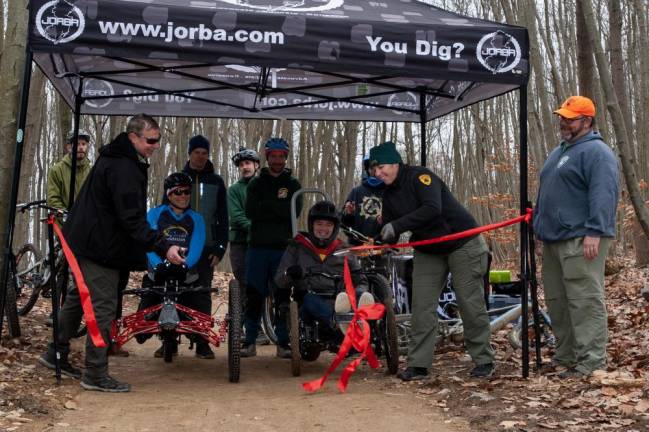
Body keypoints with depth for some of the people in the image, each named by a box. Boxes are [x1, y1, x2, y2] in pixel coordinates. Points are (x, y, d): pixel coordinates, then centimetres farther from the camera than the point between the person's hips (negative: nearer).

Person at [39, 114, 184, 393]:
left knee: (79, 297, 21)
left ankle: (56, 355, 34)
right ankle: (95, 375, 1)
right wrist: (163, 247, -31)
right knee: (103, 307, -5)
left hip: (85, 241, 11)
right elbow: (131, 219, -28)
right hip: (100, 246, -11)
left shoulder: (115, 159, 12)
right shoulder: (124, 168, -23)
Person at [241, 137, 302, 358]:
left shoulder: (293, 184, 10)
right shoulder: (256, 183, 11)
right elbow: (250, 211, -6)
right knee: (254, 295, 0)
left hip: (283, 247, 0)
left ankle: (283, 342, 8)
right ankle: (250, 341, 8)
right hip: (258, 246, 0)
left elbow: (294, 211, -8)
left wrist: (266, 205, -10)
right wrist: (278, 207, -12)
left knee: (283, 296, 1)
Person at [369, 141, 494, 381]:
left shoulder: (420, 176, -20)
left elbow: (433, 208, -35)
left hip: (462, 243, -7)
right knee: (422, 307, -2)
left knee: (471, 304, -1)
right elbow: (389, 234, 4)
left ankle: (484, 361, 11)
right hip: (428, 251, 7)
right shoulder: (389, 194, 3)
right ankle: (418, 364, 2)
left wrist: (397, 225, -36)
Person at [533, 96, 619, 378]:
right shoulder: (559, 152, 23)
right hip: (554, 239, 10)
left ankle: (592, 360, -6)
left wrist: (594, 231, -27)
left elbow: (603, 194, -19)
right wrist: (540, 226, 25)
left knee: (585, 301, -10)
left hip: (581, 240, -10)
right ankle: (565, 355, 21)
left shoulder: (596, 152, -8)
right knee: (557, 301, 12)